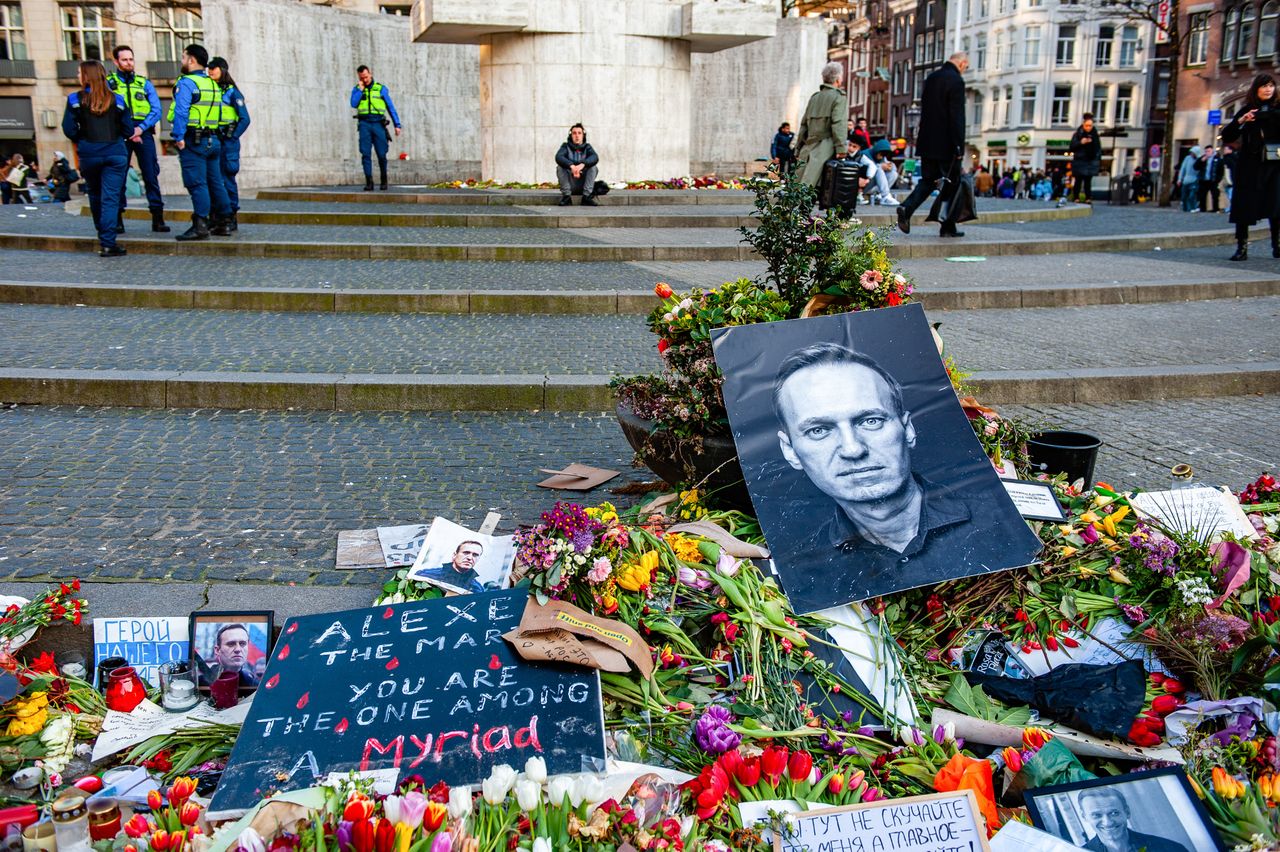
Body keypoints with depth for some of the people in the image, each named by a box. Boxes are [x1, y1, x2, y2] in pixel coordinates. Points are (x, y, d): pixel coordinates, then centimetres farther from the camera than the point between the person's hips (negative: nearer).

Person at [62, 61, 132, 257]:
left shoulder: (76, 99, -2)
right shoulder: (116, 99, 2)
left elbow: (69, 129, -5)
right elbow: (128, 130, 1)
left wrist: (80, 140, 15)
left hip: (89, 154, 0)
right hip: (115, 153, 0)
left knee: (95, 196, 19)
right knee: (111, 198, -3)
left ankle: (103, 236, 32)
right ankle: (108, 243, -12)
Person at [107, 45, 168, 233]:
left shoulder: (144, 83, 14)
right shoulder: (108, 83, 9)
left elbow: (156, 110, 5)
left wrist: (140, 128, -10)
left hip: (143, 132, 1)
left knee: (151, 174, -5)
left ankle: (158, 218, -4)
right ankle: (117, 218, 5)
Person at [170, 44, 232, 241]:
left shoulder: (186, 83, -9)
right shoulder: (213, 84, 16)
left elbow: (181, 112, -18)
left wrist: (179, 137, -17)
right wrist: (213, 134, 17)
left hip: (193, 141, -8)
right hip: (213, 139, 8)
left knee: (197, 183, -8)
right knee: (215, 182, 11)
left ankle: (200, 225, -11)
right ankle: (221, 223, 16)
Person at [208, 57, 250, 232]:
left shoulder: (232, 92, -2)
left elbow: (245, 119, -7)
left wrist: (231, 138, -12)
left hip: (227, 141, -5)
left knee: (227, 179, -4)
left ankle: (231, 219, 2)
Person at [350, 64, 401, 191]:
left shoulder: (381, 89, 8)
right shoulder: (356, 89, 11)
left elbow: (391, 108, 8)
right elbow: (354, 104, -6)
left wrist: (397, 125, 1)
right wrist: (361, 89, -4)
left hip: (378, 124, -1)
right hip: (364, 124, 1)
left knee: (381, 154, -1)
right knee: (365, 153, -8)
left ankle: (383, 180, 19)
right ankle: (369, 182, -8)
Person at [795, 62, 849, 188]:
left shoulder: (814, 97, 18)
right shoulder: (839, 96, -1)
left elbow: (804, 125, 19)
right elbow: (838, 124, -12)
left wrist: (798, 149, 22)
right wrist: (841, 149, -14)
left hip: (808, 148, 6)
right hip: (824, 149, -6)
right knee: (807, 185, -13)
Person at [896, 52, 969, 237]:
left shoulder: (931, 78, 11)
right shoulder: (956, 81, -12)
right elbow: (957, 116, -17)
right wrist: (959, 146, -15)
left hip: (927, 142, 7)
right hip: (946, 143, -7)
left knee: (928, 180, 12)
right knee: (952, 183, 5)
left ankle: (907, 208, -12)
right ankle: (948, 227, 10)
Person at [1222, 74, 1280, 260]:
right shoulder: (1247, 110, 8)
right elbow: (1226, 137, 5)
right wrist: (1241, 121, -12)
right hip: (1250, 164, 0)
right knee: (1244, 205, -3)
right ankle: (1242, 247, 0)